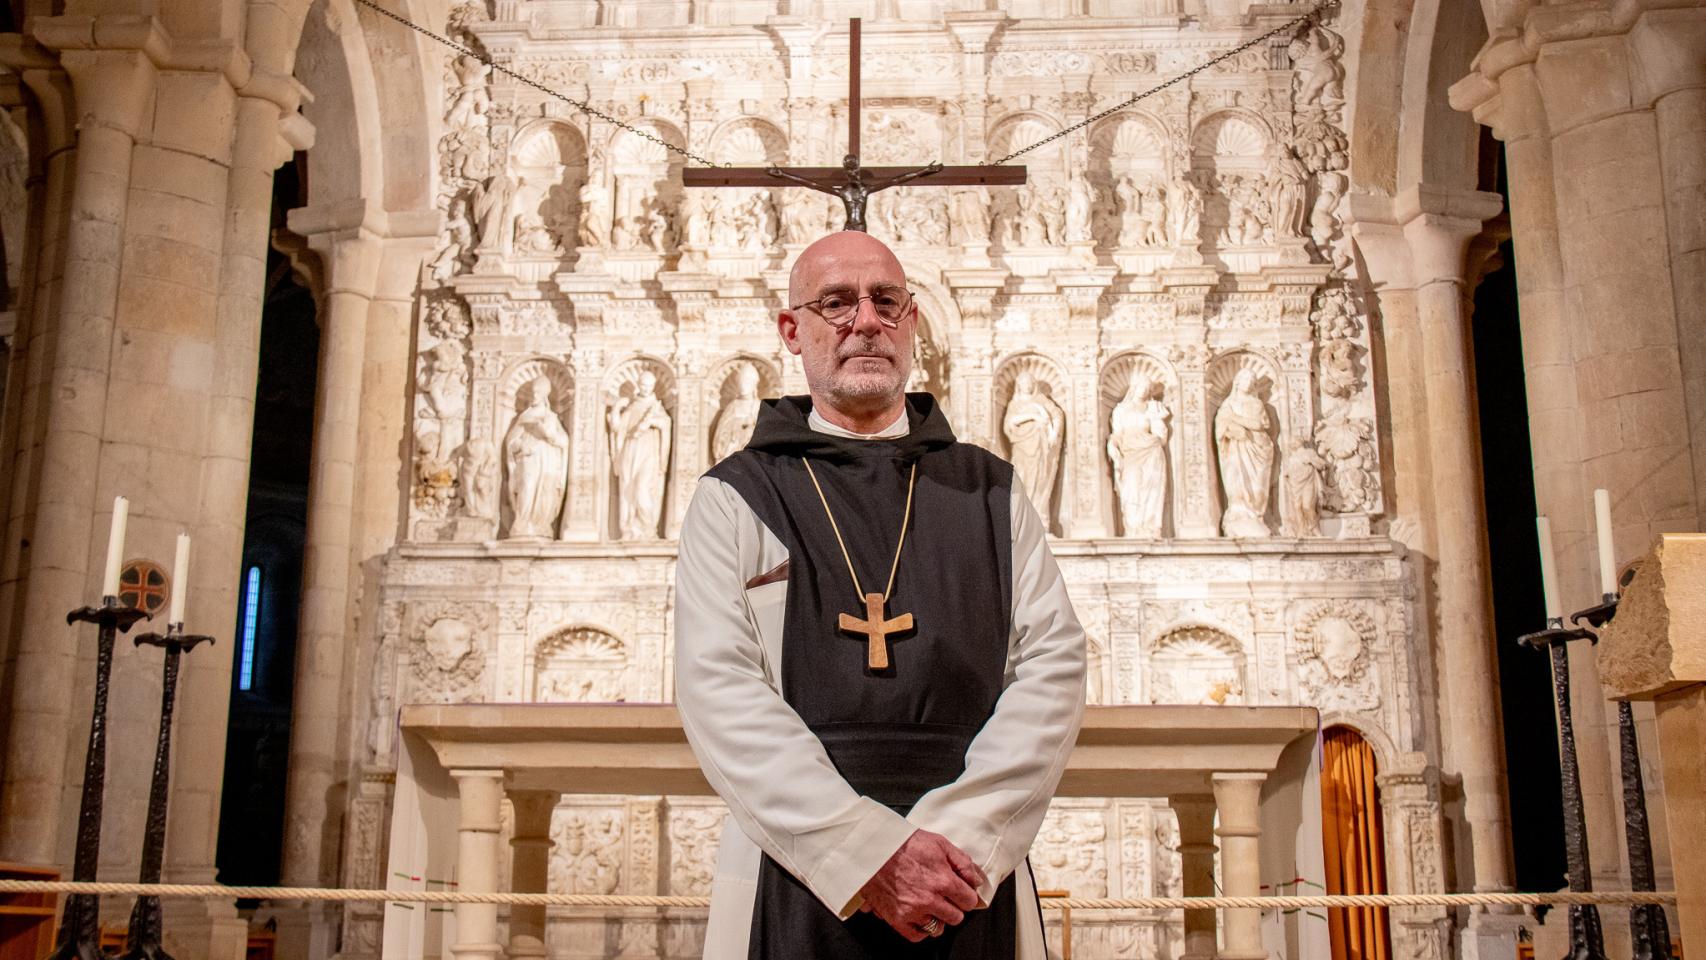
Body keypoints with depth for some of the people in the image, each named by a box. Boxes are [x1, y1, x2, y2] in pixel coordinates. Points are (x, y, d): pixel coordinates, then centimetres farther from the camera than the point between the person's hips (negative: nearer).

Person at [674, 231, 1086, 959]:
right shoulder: (734, 499, 5)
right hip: (796, 888, -1)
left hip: (972, 892, 2)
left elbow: (1053, 665, 0)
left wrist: (961, 835, -14)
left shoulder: (990, 492, 11)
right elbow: (718, 689, -7)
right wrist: (869, 853, -17)